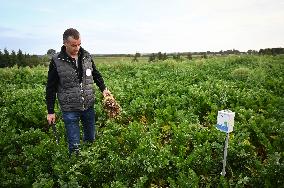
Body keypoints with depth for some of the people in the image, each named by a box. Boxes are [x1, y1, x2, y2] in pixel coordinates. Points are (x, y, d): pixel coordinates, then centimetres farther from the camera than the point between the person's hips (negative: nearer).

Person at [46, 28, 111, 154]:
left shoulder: (87, 56, 1)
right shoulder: (56, 61, -9)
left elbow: (96, 75, 15)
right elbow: (51, 88, -3)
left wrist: (103, 89, 0)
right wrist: (50, 112, -2)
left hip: (88, 106, 4)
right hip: (69, 109, -3)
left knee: (91, 138, 19)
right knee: (74, 145, 6)